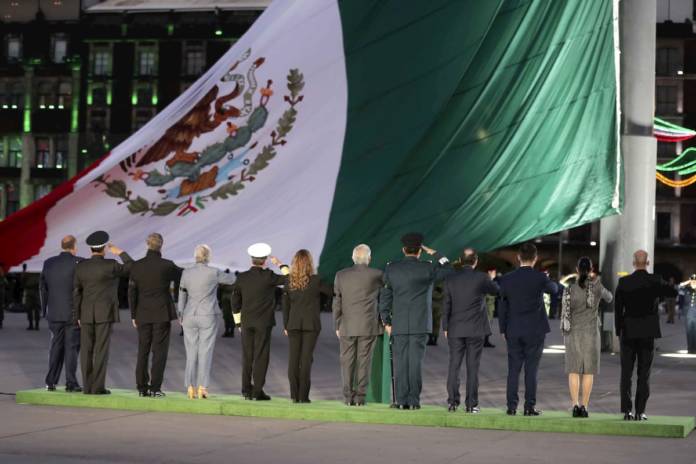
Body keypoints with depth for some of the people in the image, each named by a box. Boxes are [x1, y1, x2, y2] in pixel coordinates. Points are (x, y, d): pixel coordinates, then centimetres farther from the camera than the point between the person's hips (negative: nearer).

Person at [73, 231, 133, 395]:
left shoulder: (80, 266, 2)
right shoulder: (111, 265, -10)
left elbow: (76, 293, 5)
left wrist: (77, 317, 11)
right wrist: (120, 252, 10)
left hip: (86, 314, 4)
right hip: (104, 313, -4)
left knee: (87, 351, 5)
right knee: (101, 350, -3)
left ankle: (87, 387, 4)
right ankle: (98, 387, -6)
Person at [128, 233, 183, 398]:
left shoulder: (136, 266, 0)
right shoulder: (167, 265, -10)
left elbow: (132, 292, 3)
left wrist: (133, 315, 10)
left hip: (143, 315, 3)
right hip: (162, 314, -3)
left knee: (143, 351, 9)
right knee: (159, 351, 1)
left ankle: (142, 387, 11)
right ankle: (155, 388, -2)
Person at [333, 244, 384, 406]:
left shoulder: (341, 275, 2)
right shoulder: (376, 275, -5)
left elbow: (337, 302, 5)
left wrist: (337, 326, 11)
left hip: (347, 326, 2)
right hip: (368, 326, -2)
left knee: (347, 361, 7)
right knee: (364, 361, 2)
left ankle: (348, 396, 7)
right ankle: (360, 396, 1)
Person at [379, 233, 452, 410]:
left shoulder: (391, 269, 3)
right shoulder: (427, 268, -5)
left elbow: (385, 296, 6)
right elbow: (448, 270, 11)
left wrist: (386, 321, 12)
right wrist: (434, 253, 13)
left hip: (399, 324, 2)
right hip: (420, 323, -2)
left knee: (400, 361, 4)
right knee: (415, 361, -1)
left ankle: (401, 400, 2)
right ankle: (414, 400, -2)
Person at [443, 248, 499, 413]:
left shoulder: (450, 279, 1)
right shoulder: (481, 278, -8)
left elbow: (446, 305, 3)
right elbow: (496, 291, 10)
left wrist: (445, 327, 10)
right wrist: (491, 279, 29)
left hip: (455, 330, 2)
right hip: (475, 330, -2)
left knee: (454, 366, 5)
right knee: (472, 367, 1)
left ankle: (452, 402, 3)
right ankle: (471, 404, 1)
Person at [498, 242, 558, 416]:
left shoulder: (507, 279, -1)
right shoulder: (540, 277, -9)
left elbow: (502, 306, 3)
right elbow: (553, 289, 12)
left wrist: (503, 329, 11)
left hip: (513, 331, 2)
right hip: (535, 330, -2)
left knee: (513, 369, 5)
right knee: (531, 369, 1)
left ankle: (512, 406, 5)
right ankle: (530, 406, 1)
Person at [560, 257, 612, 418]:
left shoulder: (569, 290, -7)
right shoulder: (596, 287, -8)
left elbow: (564, 315, -3)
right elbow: (609, 298, 13)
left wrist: (565, 336, 9)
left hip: (573, 333, 1)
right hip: (590, 333, -1)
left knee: (574, 370, 4)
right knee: (588, 371, 5)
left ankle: (575, 405, -6)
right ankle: (584, 407, 1)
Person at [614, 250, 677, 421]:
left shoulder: (623, 282, -4)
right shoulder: (655, 281, -7)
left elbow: (617, 309, -1)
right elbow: (673, 292, 5)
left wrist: (619, 331, 7)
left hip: (628, 333, 1)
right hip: (648, 333, 0)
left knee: (626, 373, 6)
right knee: (644, 374, 4)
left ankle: (627, 411, 2)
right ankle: (640, 412, 0)